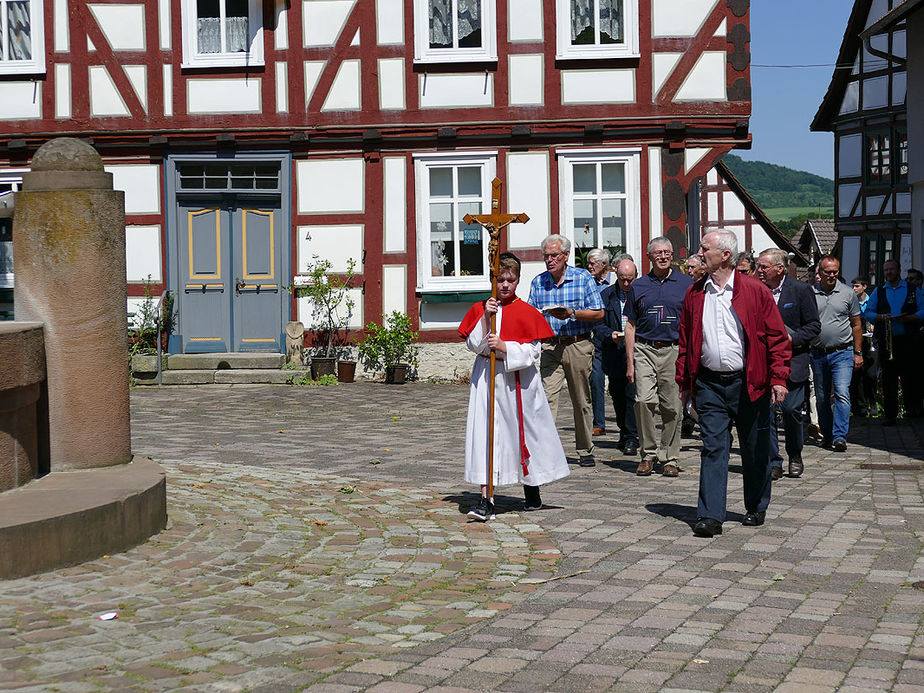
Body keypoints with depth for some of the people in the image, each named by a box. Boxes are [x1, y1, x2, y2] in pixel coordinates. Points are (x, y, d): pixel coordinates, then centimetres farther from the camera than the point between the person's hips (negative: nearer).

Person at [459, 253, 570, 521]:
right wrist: (486, 316, -11)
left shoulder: (526, 312, -1)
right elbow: (473, 345, 0)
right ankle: (486, 500, -8)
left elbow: (532, 351, -6)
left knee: (524, 430, 9)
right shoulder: (479, 309, 7)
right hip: (486, 377, 1)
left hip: (518, 378, -1)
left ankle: (532, 492, 29)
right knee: (485, 432, -7)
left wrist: (504, 347, -20)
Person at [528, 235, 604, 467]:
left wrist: (572, 313, -16)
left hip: (578, 345, -1)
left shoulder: (583, 278, -1)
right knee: (548, 396, -13)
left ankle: (585, 450, 21)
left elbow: (598, 313, -2)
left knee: (581, 400, 8)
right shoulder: (538, 282, 8)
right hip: (550, 346, 1)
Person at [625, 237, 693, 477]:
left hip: (675, 351, 0)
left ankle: (669, 458, 11)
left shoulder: (686, 284, 8)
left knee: (672, 407, 1)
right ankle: (648, 453, -1)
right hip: (644, 350, 0)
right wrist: (630, 362, 5)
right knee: (644, 400, -15)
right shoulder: (638, 286, 11)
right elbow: (630, 326, 12)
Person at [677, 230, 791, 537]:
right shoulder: (695, 294, 8)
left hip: (747, 383, -2)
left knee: (755, 450, 9)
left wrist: (778, 378, -11)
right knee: (713, 448, -4)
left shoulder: (755, 291, -3)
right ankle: (710, 516, -6)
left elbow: (777, 337, -3)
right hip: (709, 384, 2)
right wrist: (684, 382, 10)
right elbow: (685, 341, 13)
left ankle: (756, 508, 27)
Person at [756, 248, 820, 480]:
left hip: (791, 361, -2)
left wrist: (792, 339, -13)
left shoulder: (801, 290, -1)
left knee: (791, 409, -2)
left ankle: (795, 455, 22)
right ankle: (773, 462, 7)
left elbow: (814, 326, 0)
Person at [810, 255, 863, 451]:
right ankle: (827, 435, 23)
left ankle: (840, 436, -18)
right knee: (822, 397, 10)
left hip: (842, 352, -2)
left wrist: (858, 353, 5)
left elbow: (856, 325, 8)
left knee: (842, 394, -15)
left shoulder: (848, 293, 3)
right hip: (817, 354, 2)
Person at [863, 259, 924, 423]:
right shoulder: (878, 291, 14)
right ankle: (890, 414, 4)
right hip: (885, 341, 1)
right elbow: (867, 312, 9)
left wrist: (908, 318, -15)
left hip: (907, 340, -1)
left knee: (910, 376, 0)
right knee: (888, 377, 0)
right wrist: (881, 317, -10)